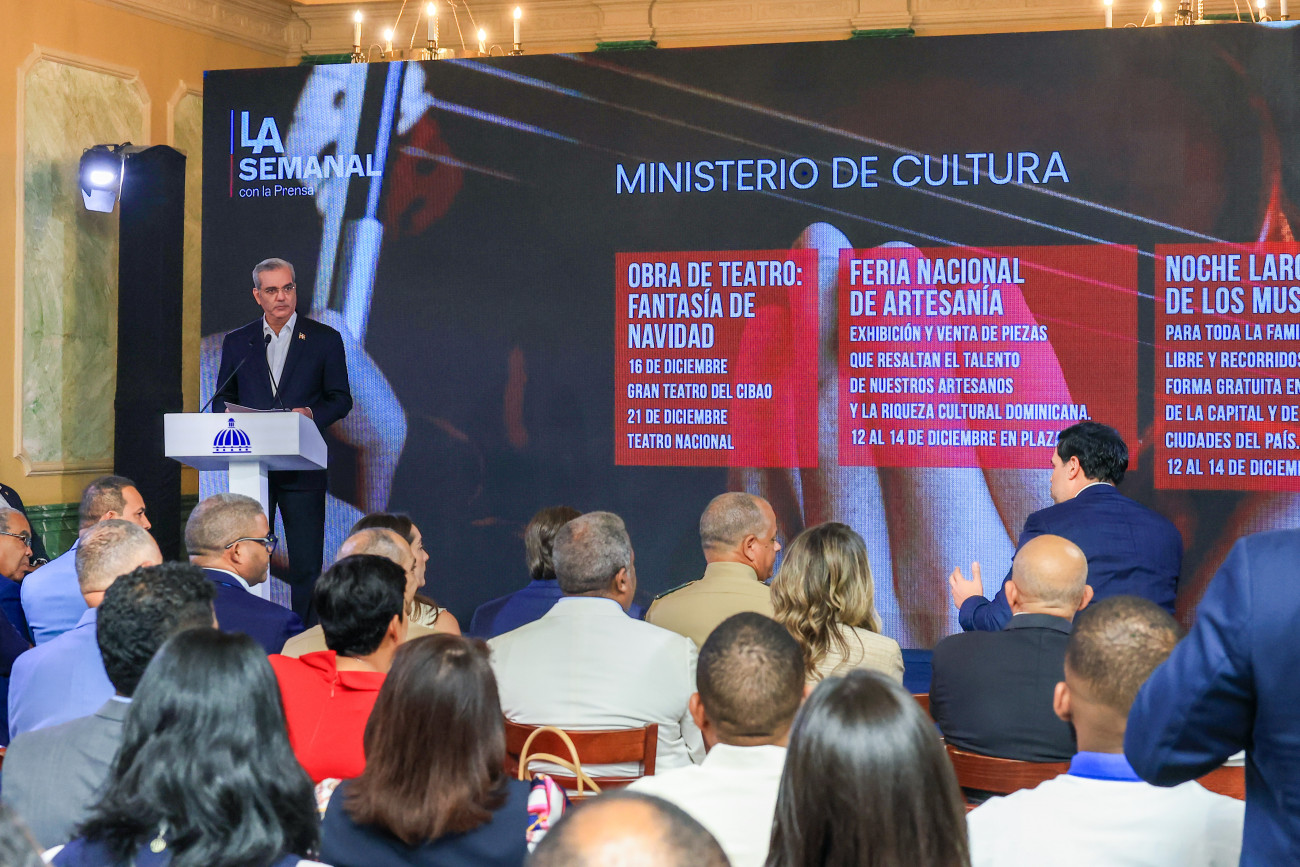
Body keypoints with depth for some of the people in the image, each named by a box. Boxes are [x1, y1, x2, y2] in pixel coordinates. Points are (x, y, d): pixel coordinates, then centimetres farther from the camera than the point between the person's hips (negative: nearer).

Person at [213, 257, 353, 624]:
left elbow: (341, 399, 5)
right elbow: (221, 400, 15)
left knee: (306, 562, -4)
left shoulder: (324, 339, 6)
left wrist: (312, 413, -14)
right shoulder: (237, 342, 12)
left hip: (302, 466, -2)